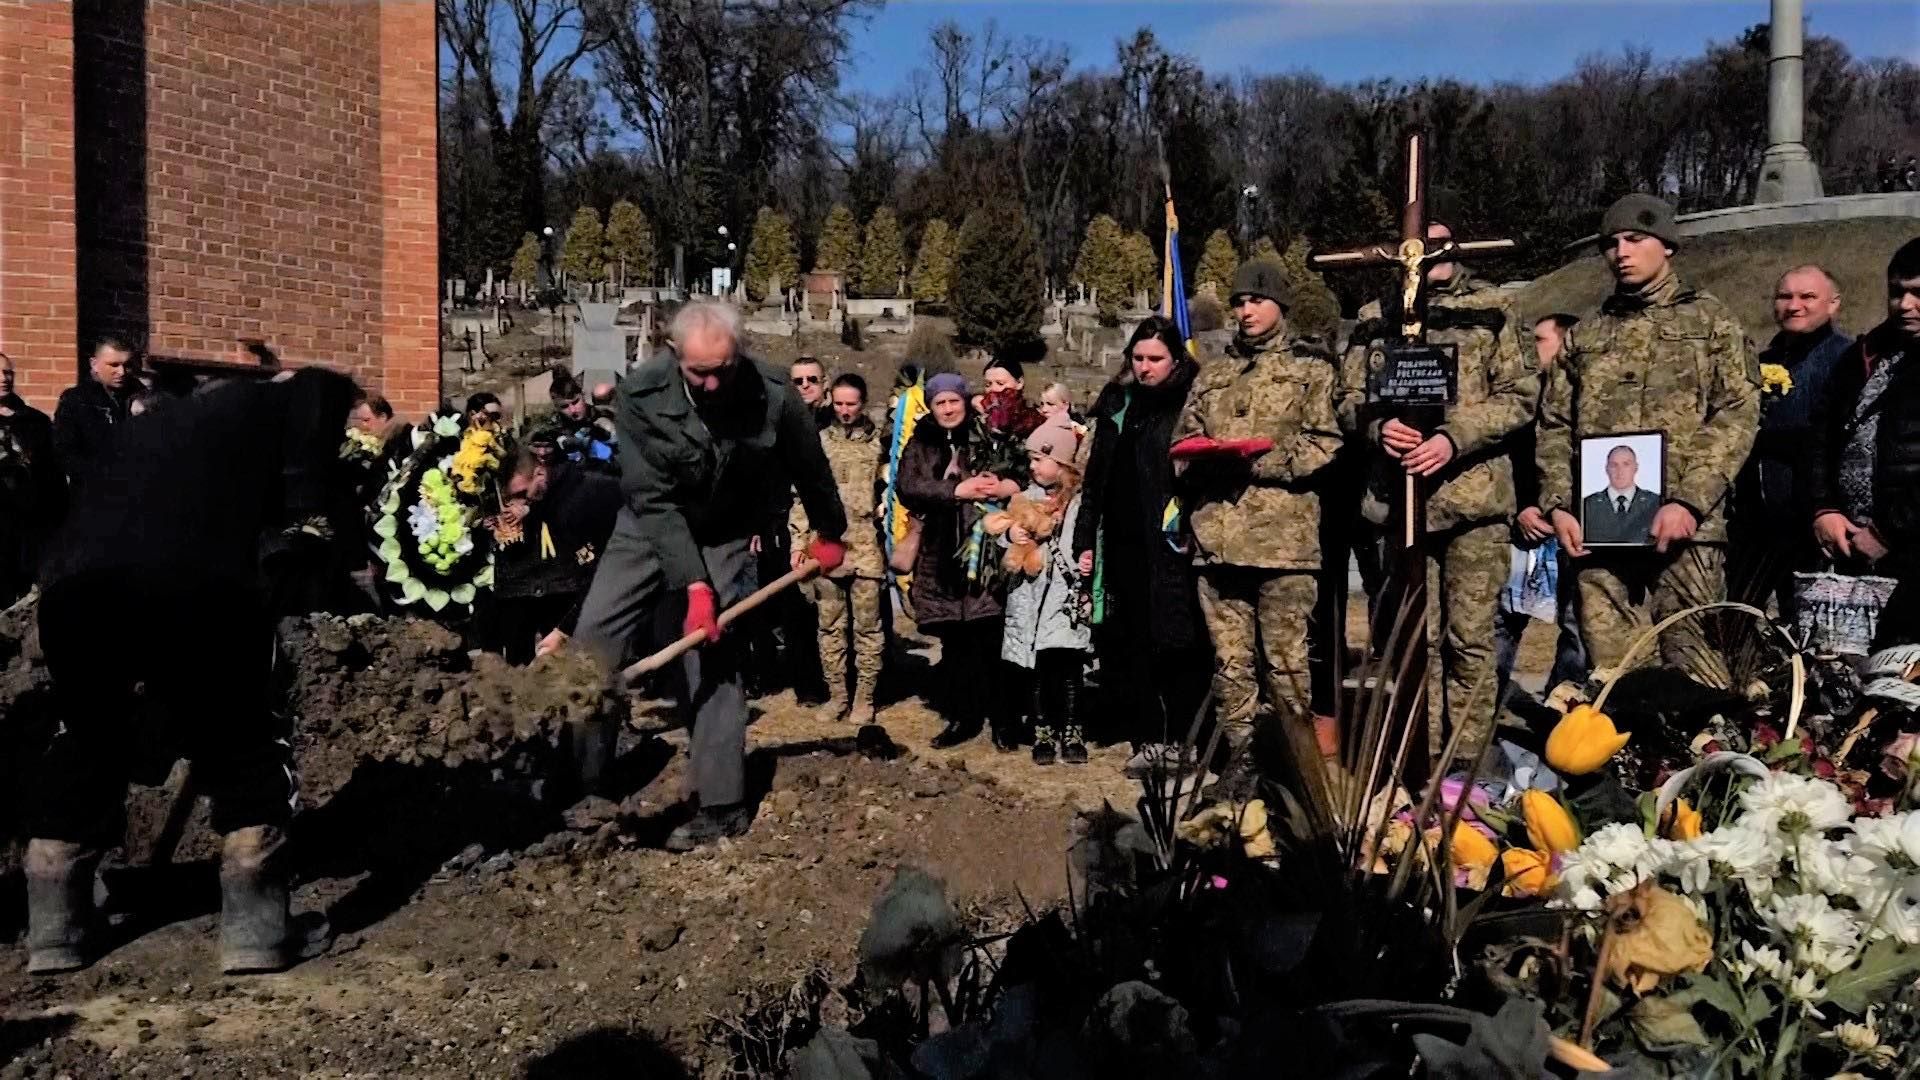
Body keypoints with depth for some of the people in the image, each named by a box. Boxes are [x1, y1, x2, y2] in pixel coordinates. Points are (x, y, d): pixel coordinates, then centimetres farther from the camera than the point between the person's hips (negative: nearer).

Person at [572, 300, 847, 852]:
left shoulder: (773, 395, -24)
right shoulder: (642, 393, -26)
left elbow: (810, 467, -5)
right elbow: (652, 498, -27)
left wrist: (830, 532, 10)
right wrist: (693, 585, -33)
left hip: (723, 537, -1)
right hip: (649, 526, 1)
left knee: (714, 662, -7)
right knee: (592, 638, -4)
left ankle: (723, 805, 2)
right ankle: (576, 778, 10)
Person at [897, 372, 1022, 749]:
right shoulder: (920, 445, 11)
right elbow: (908, 487, -5)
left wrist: (1011, 485, -18)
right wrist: (956, 490, -16)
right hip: (942, 556, 2)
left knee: (991, 639, -4)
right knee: (953, 641, 8)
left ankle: (1002, 718, 8)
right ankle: (962, 715, 19)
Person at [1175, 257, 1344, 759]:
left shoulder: (1311, 368, 8)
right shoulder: (1212, 374, 22)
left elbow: (1324, 445, -3)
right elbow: (1181, 446, 20)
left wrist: (1256, 460, -13)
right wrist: (1207, 461, -2)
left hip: (1284, 537, -4)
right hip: (1218, 536, 4)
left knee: (1286, 661, -4)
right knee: (1230, 660, 7)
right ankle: (1240, 759, 15)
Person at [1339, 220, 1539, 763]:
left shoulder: (1493, 309, 6)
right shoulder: (1375, 316, 14)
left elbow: (1520, 394, -1)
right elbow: (1349, 397, 13)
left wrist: (1454, 438, -15)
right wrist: (1379, 425, -10)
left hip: (1474, 492, -2)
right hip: (1398, 494, 2)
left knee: (1471, 636, -1)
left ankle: (1469, 758, 9)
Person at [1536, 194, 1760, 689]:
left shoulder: (1710, 320, 11)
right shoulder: (1584, 334, 21)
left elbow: (1738, 413, 0)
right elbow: (1554, 427, 17)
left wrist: (1688, 501, -13)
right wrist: (1557, 505, 1)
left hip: (1683, 524, -3)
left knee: (1697, 673, -7)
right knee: (1607, 673, 3)